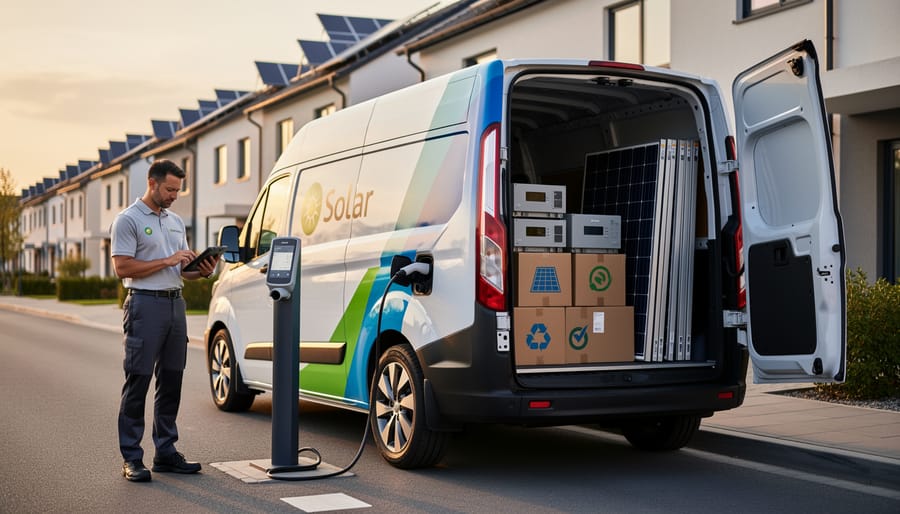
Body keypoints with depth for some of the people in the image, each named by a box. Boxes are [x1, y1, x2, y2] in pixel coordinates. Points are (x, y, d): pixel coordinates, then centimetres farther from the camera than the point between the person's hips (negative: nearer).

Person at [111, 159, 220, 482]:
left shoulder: (176, 221, 17)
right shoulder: (128, 220, -6)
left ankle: (166, 452, 18)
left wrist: (203, 271, -1)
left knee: (171, 380, 10)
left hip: (176, 304, 8)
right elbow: (123, 268, -15)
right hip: (145, 305, -7)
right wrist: (167, 261, -17)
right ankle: (131, 459, 2)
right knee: (138, 382, -4)